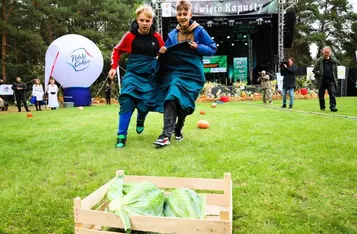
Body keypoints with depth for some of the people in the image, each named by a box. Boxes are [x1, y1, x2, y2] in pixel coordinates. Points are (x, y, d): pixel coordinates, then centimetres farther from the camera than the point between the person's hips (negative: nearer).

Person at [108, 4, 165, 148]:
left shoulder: (157, 37, -2)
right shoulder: (130, 35, -6)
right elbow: (117, 50, 9)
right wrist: (114, 67, 1)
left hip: (149, 77, 1)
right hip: (132, 74, -1)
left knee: (145, 104, -4)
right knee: (127, 102, -14)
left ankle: (140, 120, 34)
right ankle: (121, 136, -3)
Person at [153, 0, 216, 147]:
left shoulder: (199, 31, -2)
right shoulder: (172, 35, 6)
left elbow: (212, 49, 0)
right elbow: (167, 57, 11)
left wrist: (198, 47, -16)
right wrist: (163, 53, -11)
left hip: (193, 74, -1)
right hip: (174, 72, 1)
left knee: (184, 102, 3)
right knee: (172, 98, -22)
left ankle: (178, 128, 32)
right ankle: (166, 134, -28)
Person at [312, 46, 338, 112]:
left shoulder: (334, 60, 10)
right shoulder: (319, 60, 2)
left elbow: (335, 71, 13)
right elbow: (314, 70, 2)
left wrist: (336, 79, 10)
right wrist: (318, 73, -16)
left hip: (331, 80, 1)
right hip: (322, 81, -1)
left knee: (332, 94, -10)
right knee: (321, 95, 7)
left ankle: (333, 106, -9)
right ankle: (322, 107, 22)